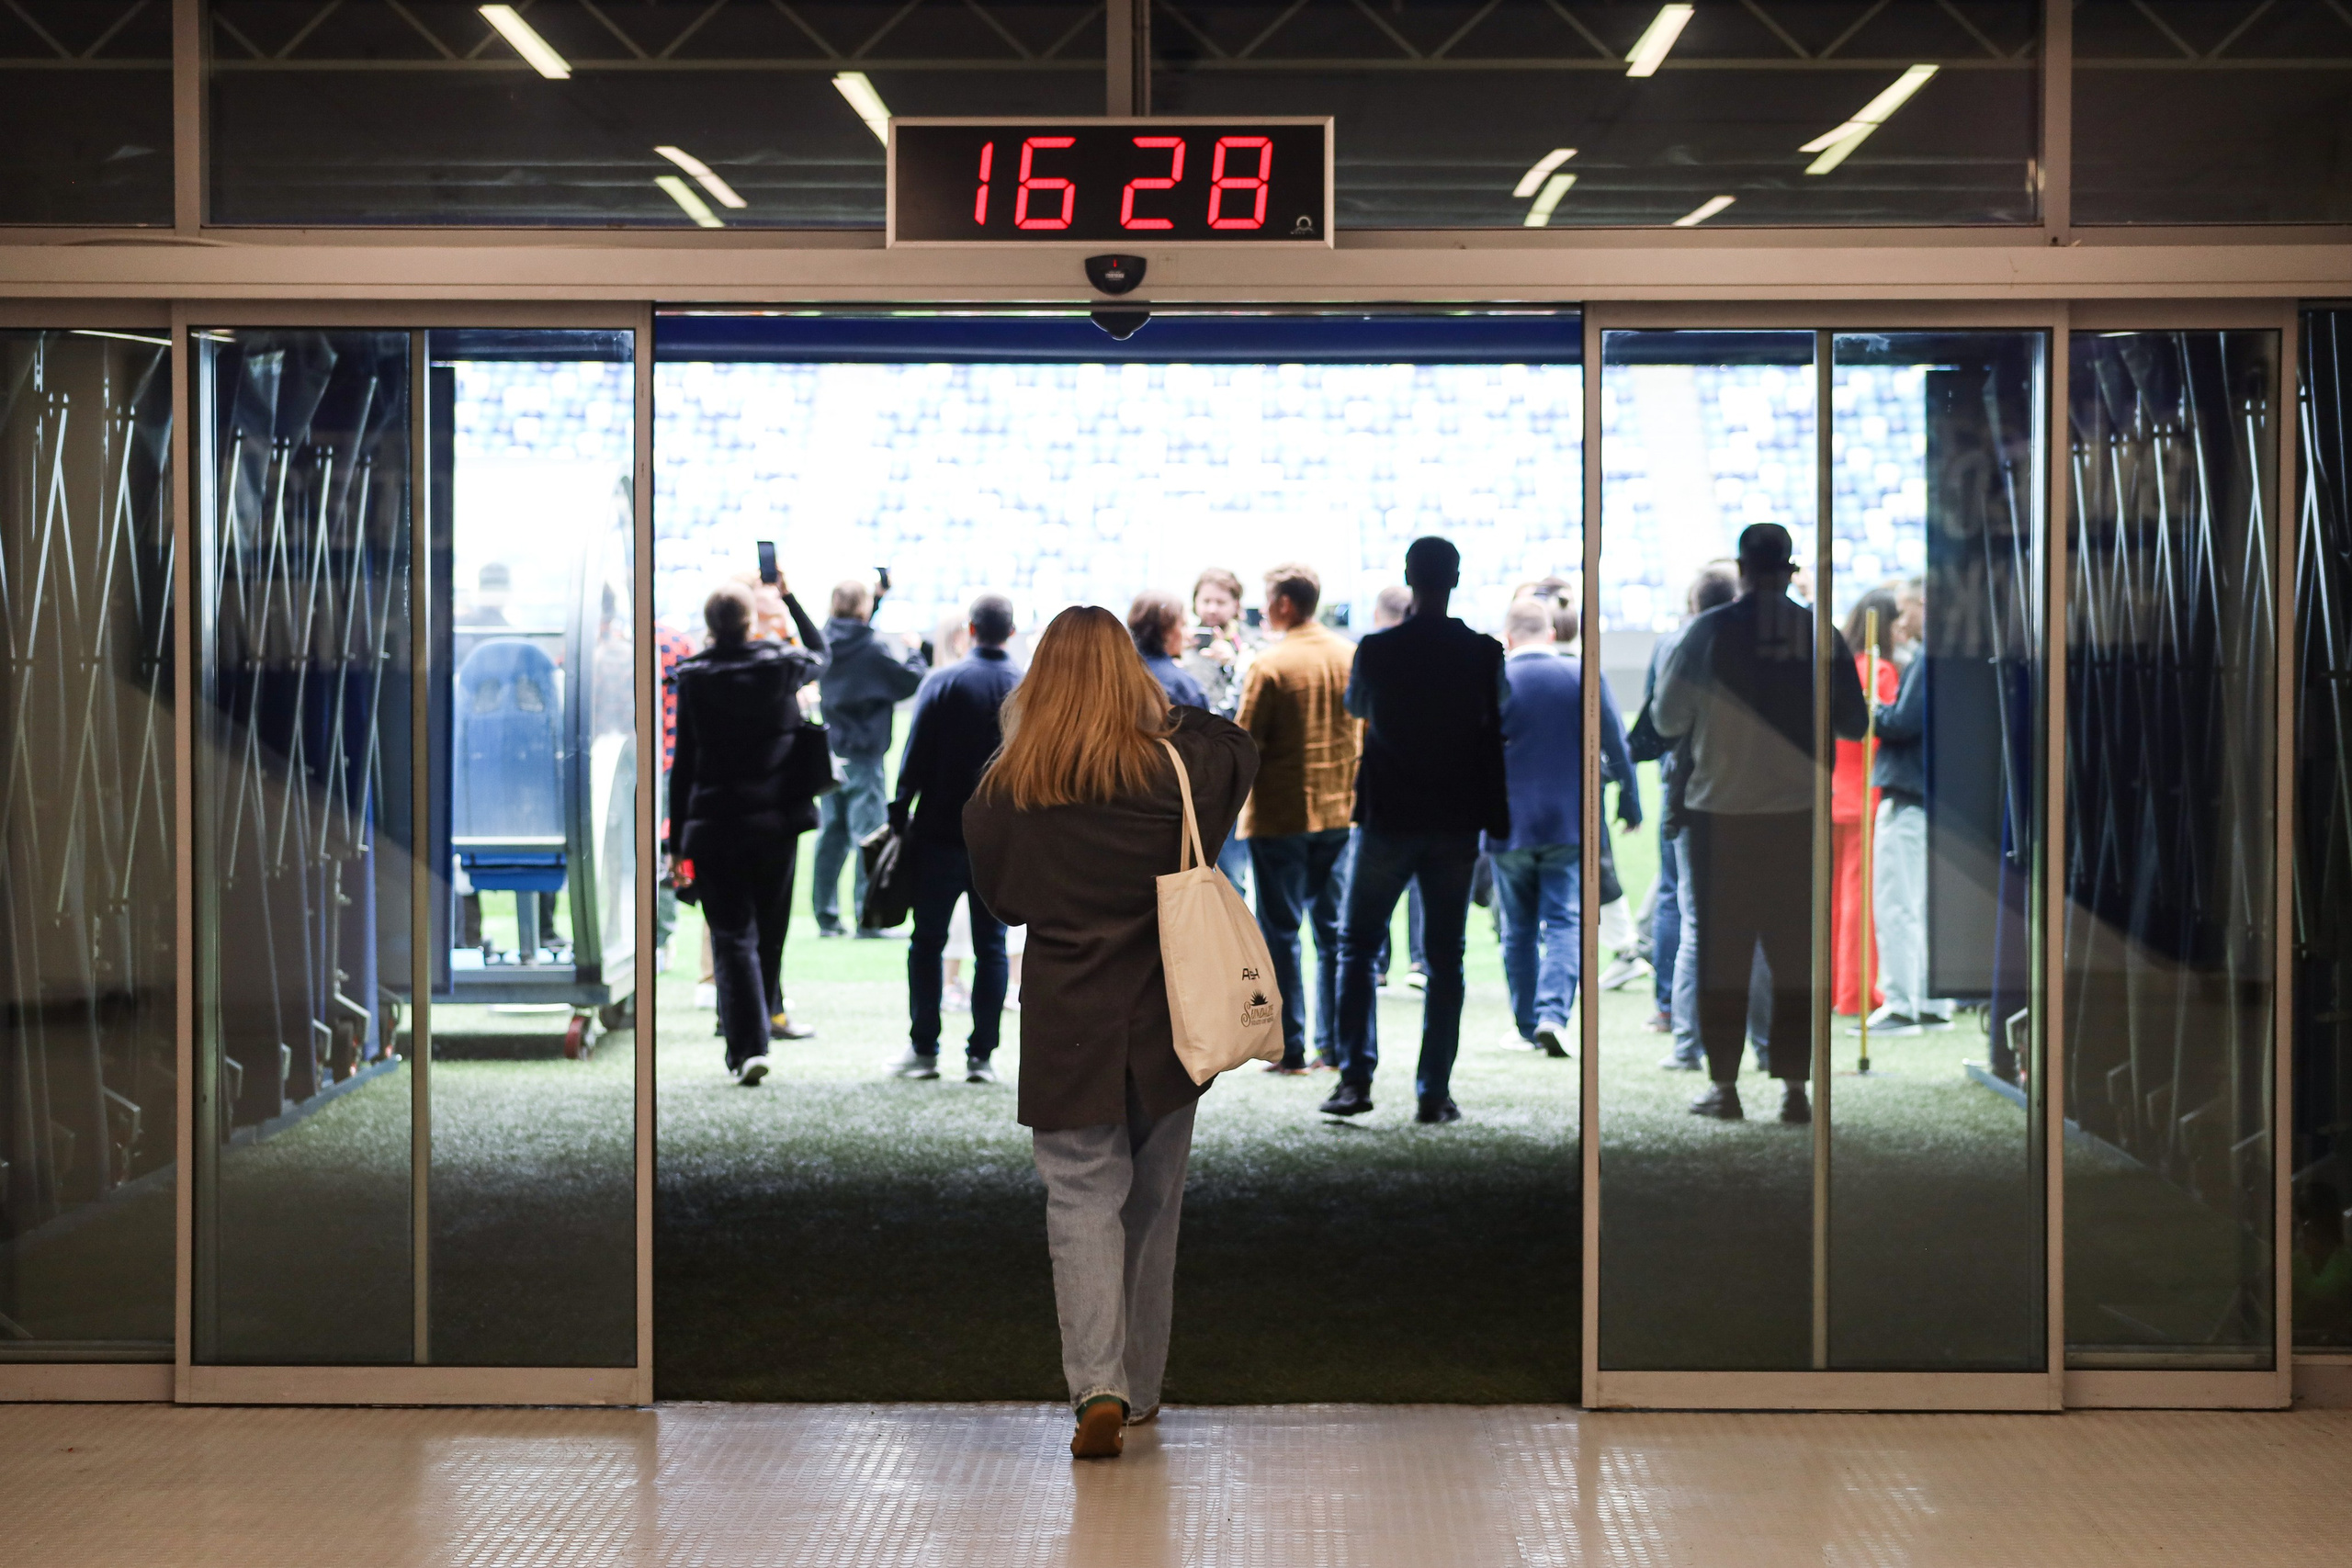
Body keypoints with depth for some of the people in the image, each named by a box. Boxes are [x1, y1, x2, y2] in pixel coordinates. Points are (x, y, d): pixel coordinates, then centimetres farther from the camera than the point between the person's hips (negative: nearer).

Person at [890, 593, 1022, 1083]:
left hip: (941, 832, -2)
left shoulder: (942, 681, -6)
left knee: (928, 941, 8)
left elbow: (916, 758, -8)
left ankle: (924, 1049, 9)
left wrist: (900, 817, 1)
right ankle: (981, 1055, 4)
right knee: (991, 945, 6)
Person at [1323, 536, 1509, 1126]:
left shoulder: (1376, 650, -9)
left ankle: (1355, 1079, 0)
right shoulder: (1483, 653, -6)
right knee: (1445, 957, 7)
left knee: (1357, 947, 11)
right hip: (1456, 822, 1)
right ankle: (1435, 1093, 4)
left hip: (1388, 817, -1)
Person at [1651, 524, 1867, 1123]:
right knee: (1795, 954, 8)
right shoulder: (1821, 634, -3)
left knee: (1723, 952, 7)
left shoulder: (1709, 631, -7)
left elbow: (1667, 719, 0)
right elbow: (1854, 723, 4)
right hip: (1800, 815, 1)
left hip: (1721, 815, -1)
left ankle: (1724, 1085, 8)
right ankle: (1794, 1087, 7)